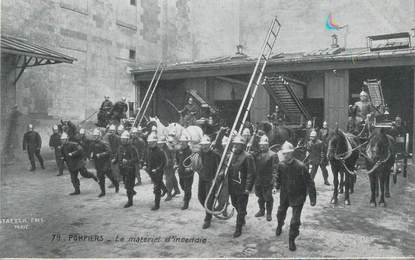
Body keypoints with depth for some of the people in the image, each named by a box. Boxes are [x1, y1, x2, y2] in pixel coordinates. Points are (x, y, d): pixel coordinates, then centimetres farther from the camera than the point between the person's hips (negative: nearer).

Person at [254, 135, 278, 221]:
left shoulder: (273, 155, -7)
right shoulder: (257, 154, 7)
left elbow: (275, 168, -12)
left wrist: (274, 178, -18)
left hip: (267, 181, -5)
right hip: (258, 180, 5)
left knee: (268, 198, 4)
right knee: (259, 196, 18)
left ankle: (269, 214, 21)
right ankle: (261, 211, 36)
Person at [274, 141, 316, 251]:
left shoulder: (300, 166, -25)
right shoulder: (281, 165, -11)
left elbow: (309, 183, -19)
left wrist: (312, 198, -17)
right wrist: (276, 186, 1)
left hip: (297, 197, -4)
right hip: (284, 195, 4)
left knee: (295, 220, -3)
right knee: (280, 213, 25)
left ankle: (292, 240, 22)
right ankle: (280, 226, 58)